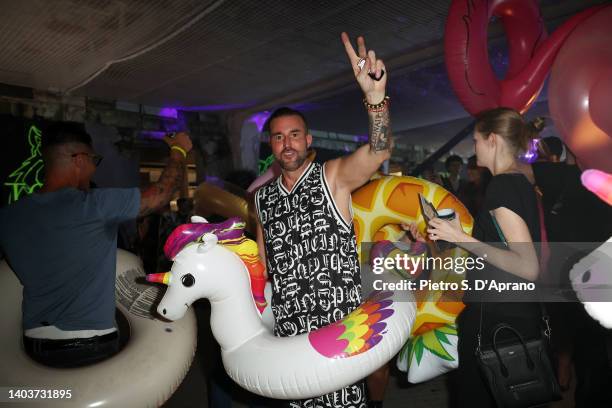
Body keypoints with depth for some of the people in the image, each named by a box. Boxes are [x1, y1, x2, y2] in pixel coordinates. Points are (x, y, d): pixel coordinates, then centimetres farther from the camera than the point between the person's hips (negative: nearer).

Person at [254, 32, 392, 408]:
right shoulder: (263, 198, 9)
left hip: (338, 323, -4)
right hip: (288, 328, 5)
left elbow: (379, 152, -24)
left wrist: (375, 95, -40)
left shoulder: (333, 176, -5)